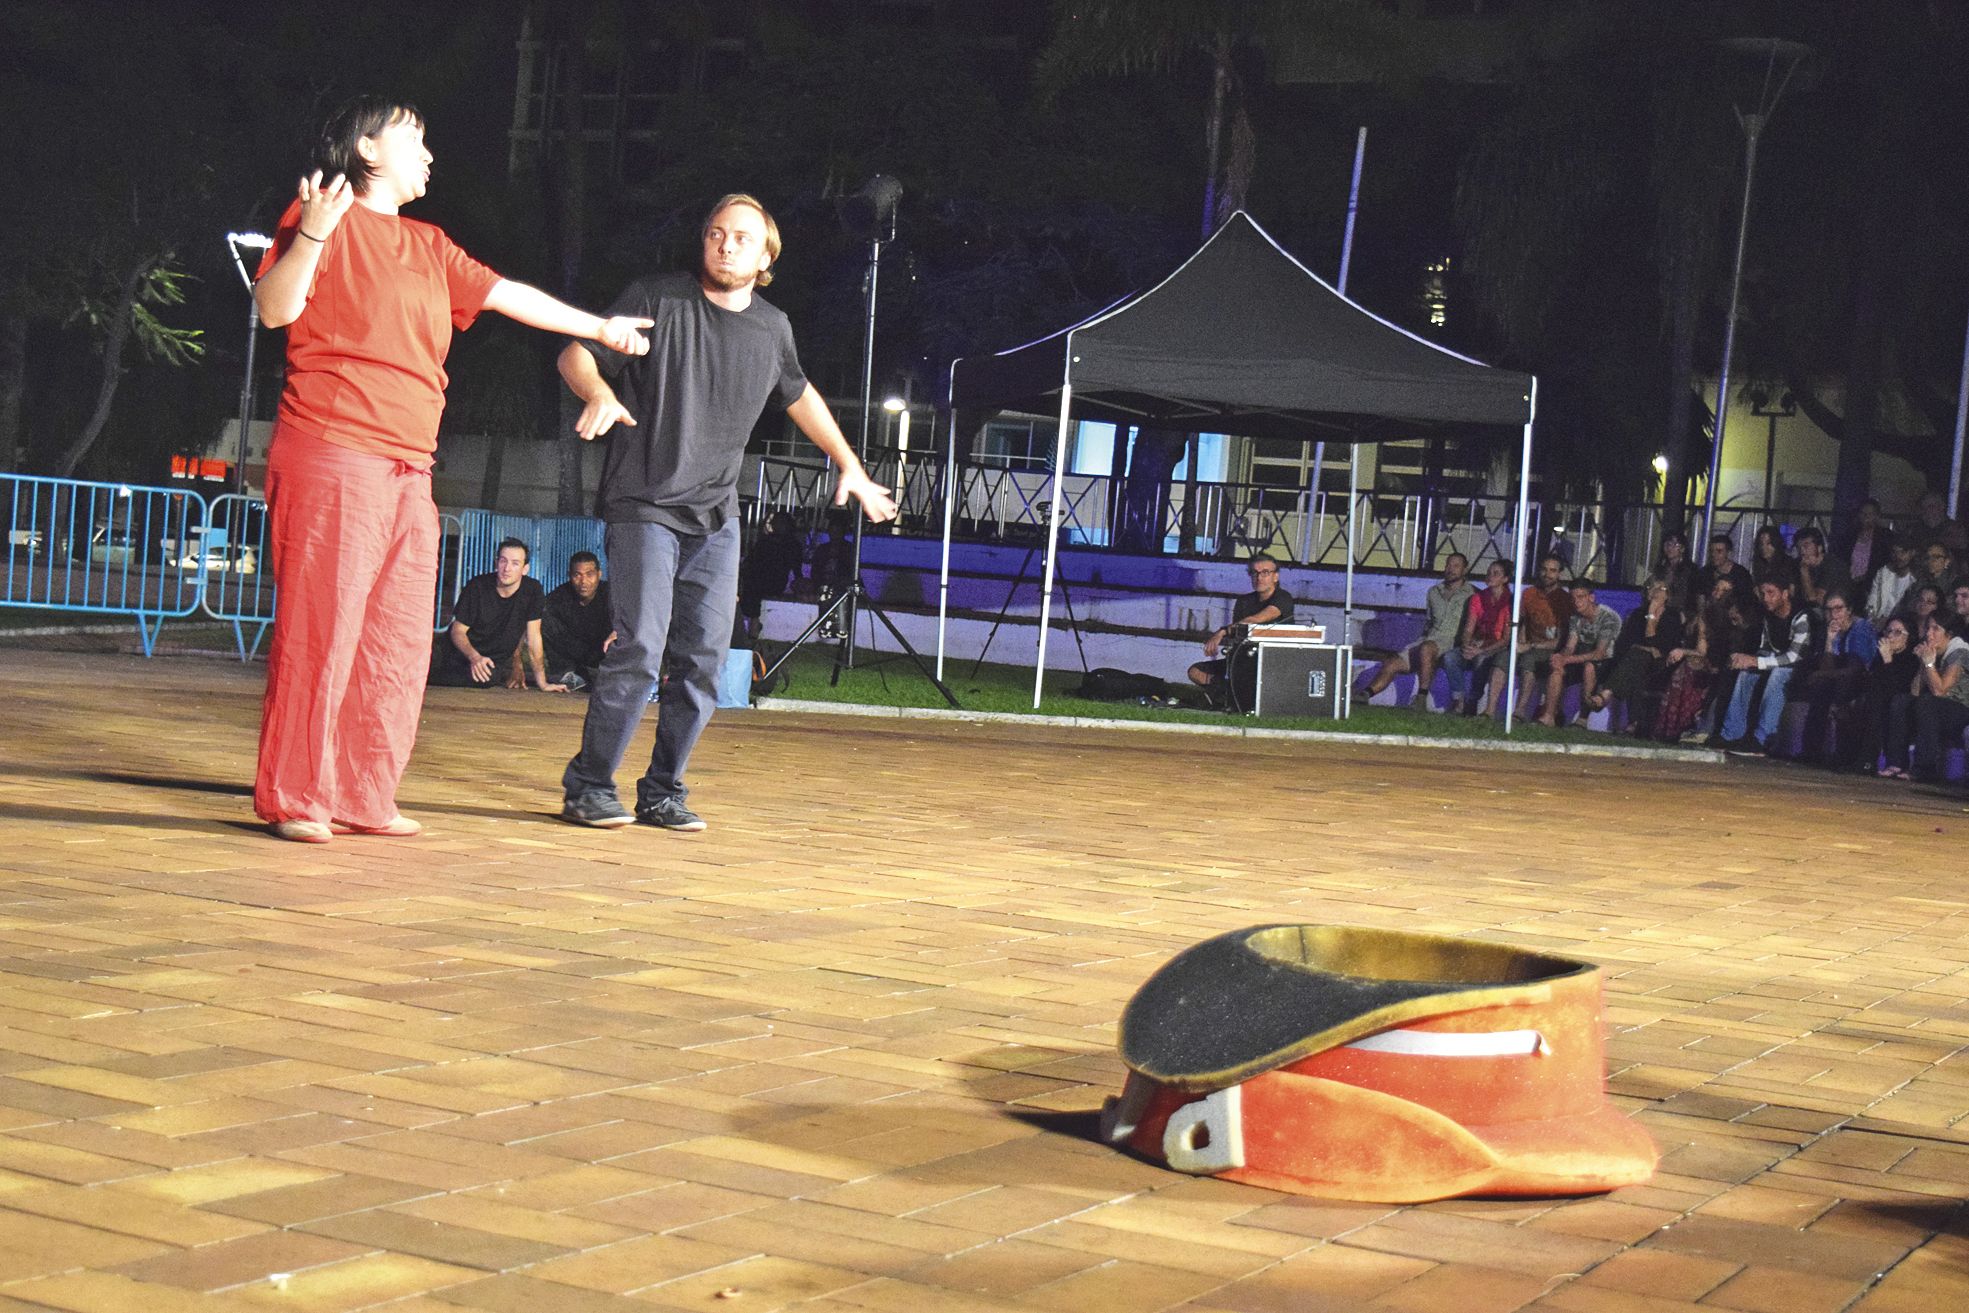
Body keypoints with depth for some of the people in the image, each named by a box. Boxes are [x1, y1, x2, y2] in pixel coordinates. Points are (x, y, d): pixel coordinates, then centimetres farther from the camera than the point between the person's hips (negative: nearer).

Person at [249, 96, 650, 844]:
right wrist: (311, 234, -24)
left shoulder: (429, 248, 23)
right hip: (333, 457, -8)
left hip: (408, 472, 8)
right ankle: (293, 798, -3)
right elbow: (274, 309, -10)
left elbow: (507, 295, 31)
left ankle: (362, 798, 14)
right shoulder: (327, 219, 0)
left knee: (397, 644, 8)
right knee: (319, 630, -9)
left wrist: (597, 328, 36)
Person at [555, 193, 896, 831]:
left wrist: (851, 468, 29)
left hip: (716, 517, 5)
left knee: (703, 660, 1)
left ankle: (663, 792, 12)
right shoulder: (653, 300, -3)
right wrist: (599, 393, -24)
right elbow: (576, 354, -2)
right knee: (640, 648, -15)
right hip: (644, 507, -5)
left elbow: (799, 396, 28)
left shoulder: (772, 327, 10)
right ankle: (588, 785, -3)